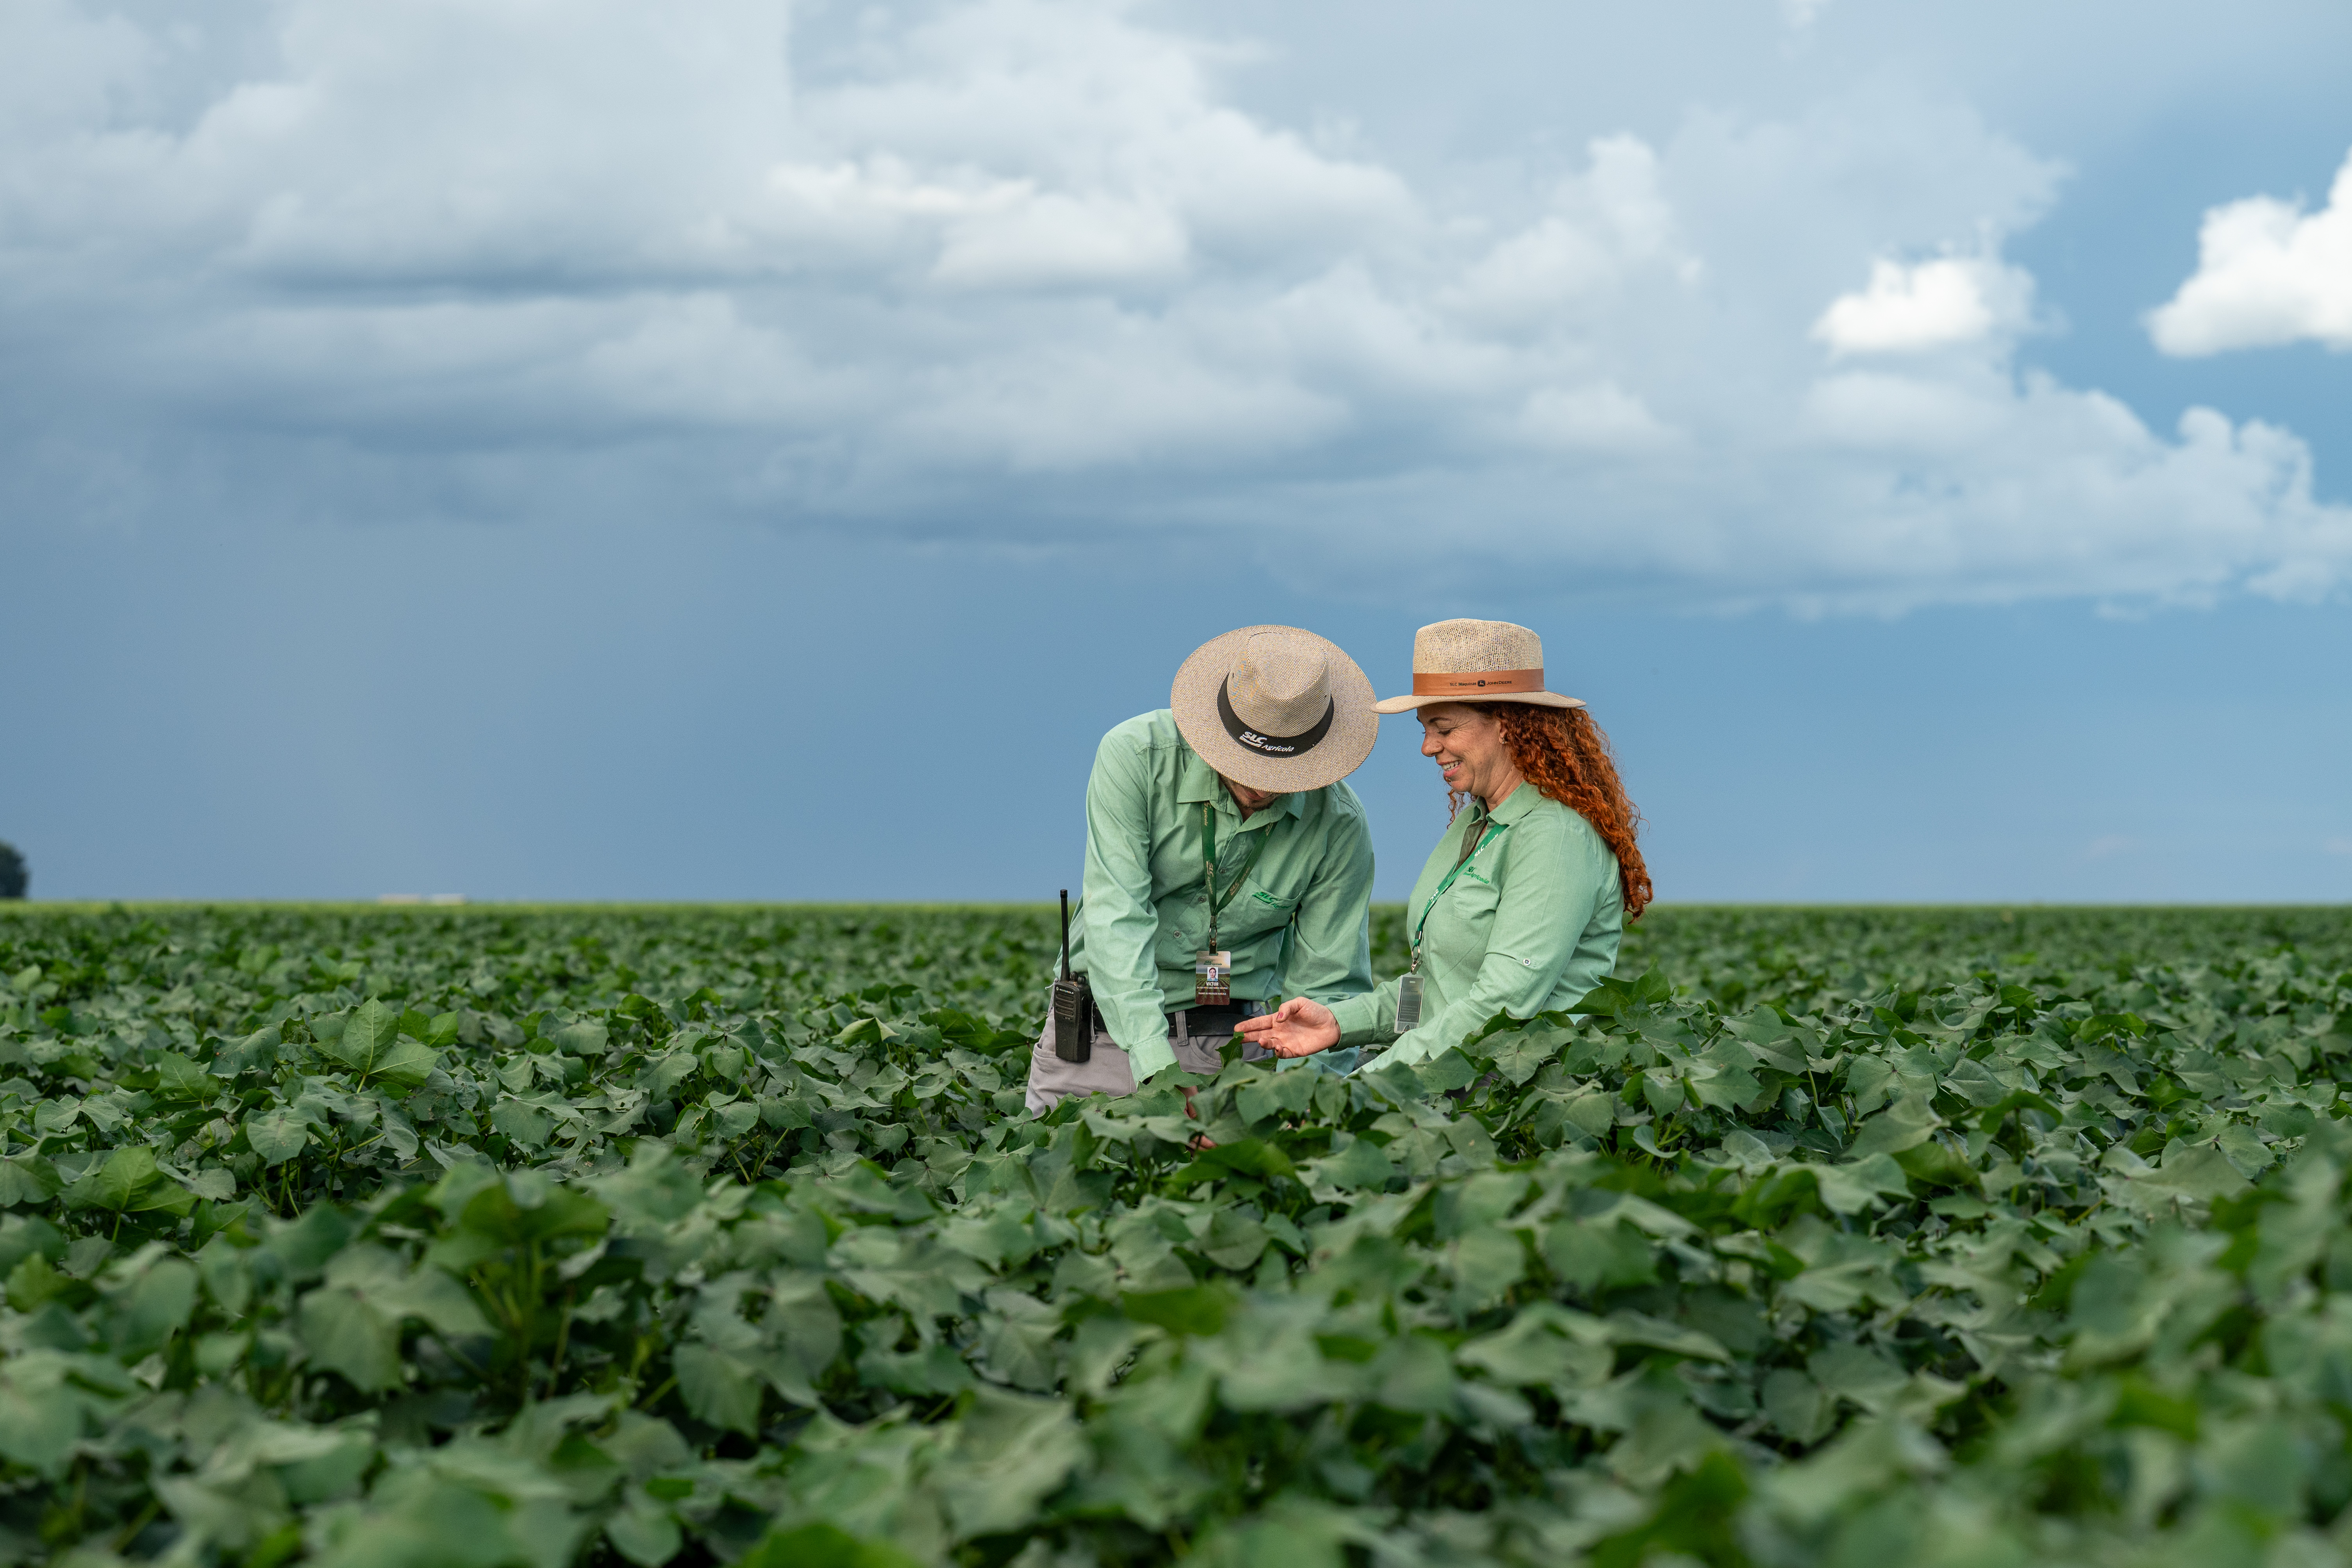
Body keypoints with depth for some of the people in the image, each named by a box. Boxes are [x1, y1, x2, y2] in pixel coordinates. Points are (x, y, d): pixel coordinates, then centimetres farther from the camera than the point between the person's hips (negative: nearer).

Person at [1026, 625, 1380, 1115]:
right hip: (1105, 1032, -1)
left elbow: (1326, 987, -4)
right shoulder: (1136, 756, -16)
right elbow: (1116, 919, -22)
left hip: (1232, 1044, 1)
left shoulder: (1339, 826, -10)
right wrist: (1157, 1068, -33)